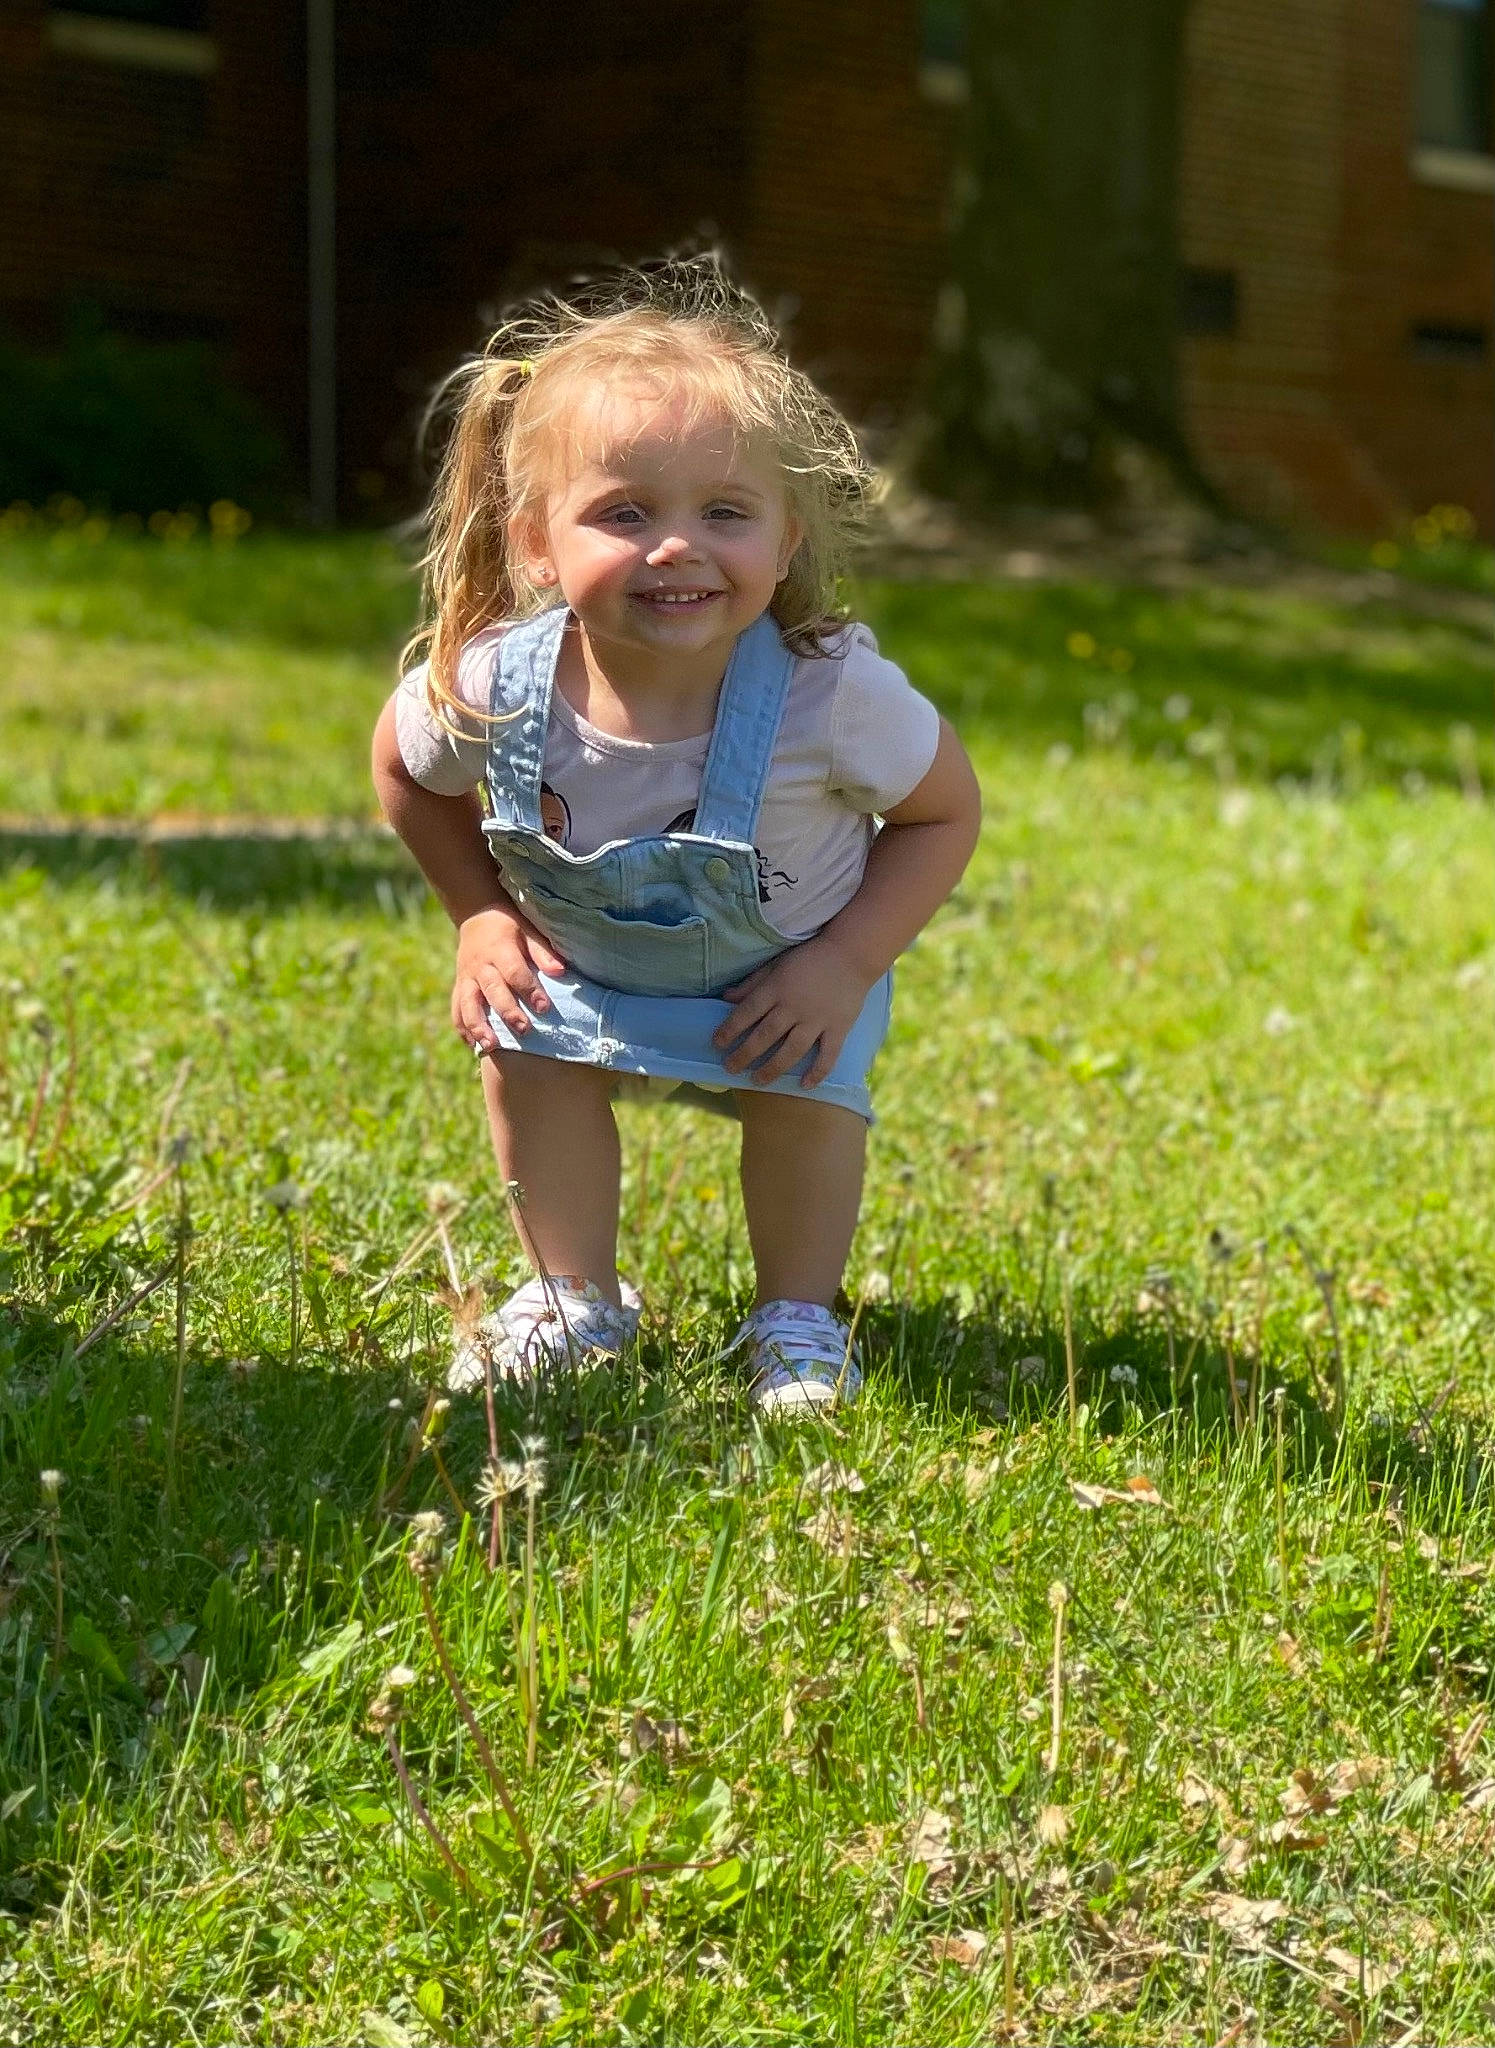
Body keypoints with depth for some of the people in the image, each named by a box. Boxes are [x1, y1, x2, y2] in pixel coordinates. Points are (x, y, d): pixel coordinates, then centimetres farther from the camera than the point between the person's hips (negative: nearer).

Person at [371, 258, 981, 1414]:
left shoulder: (835, 692, -39)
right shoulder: (491, 689, -34)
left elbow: (949, 811, -19)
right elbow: (402, 768, -8)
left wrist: (845, 965, -26)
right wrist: (481, 915, -11)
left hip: (790, 960, -2)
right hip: (578, 955, 2)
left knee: (807, 1098, -15)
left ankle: (798, 1319, 14)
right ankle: (576, 1300, 17)